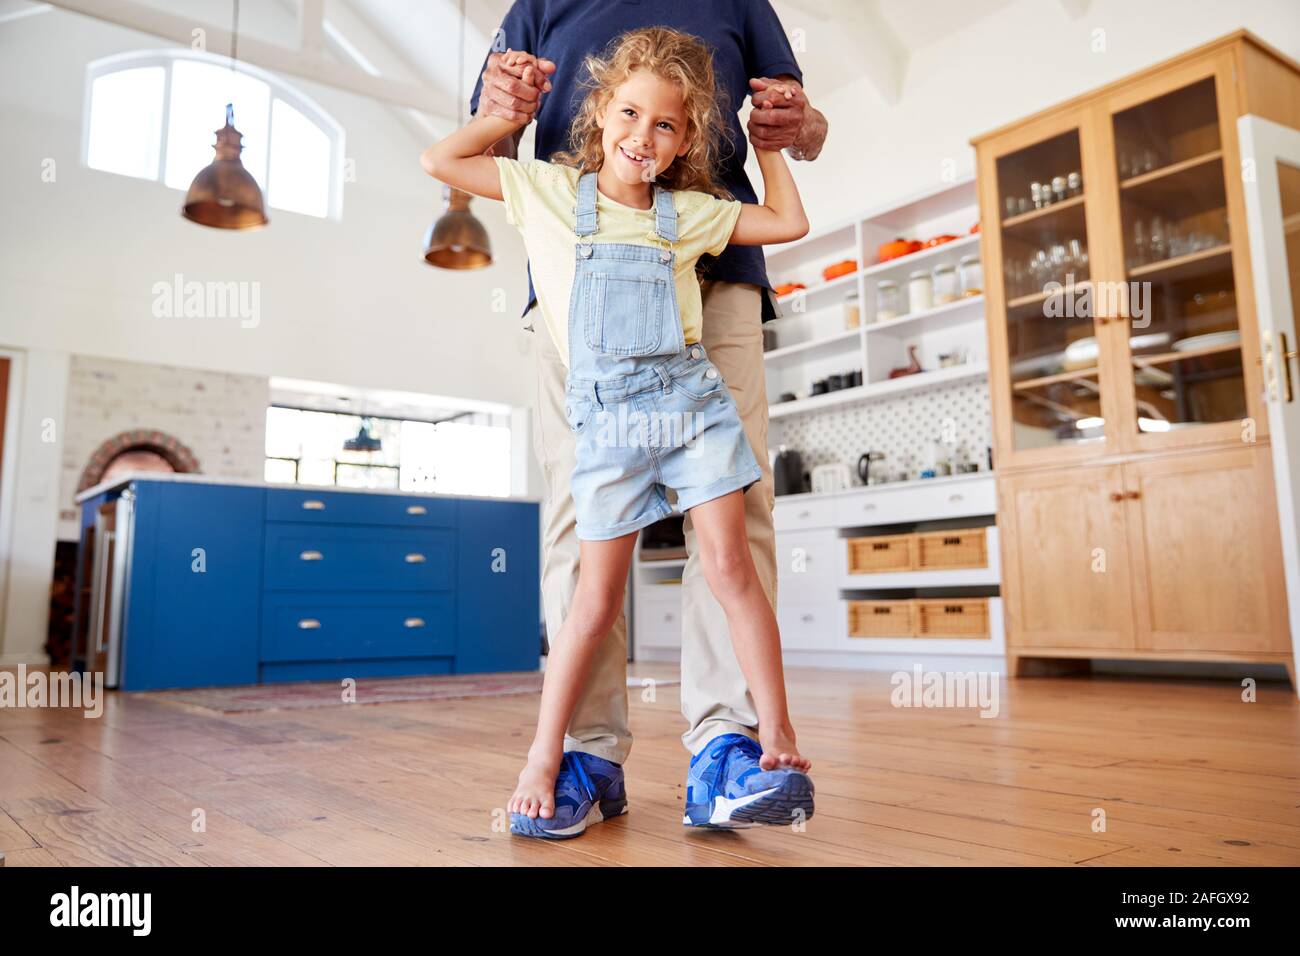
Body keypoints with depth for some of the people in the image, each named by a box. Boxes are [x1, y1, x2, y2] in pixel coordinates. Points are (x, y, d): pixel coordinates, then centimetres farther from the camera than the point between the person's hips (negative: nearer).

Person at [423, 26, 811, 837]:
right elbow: (440, 160, 11)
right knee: (599, 595, 0)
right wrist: (513, 110, 13)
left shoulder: (688, 212, 9)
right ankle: (544, 760, 14)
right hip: (607, 417, -1)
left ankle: (778, 743, 8)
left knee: (731, 567, -1)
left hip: (691, 398, 2)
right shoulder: (549, 189, 6)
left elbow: (789, 222, 17)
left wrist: (769, 138, 18)